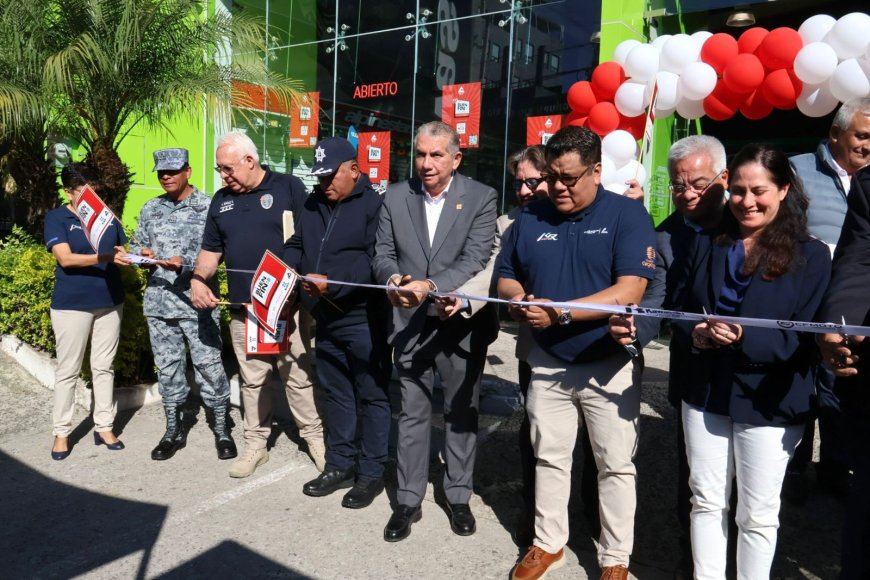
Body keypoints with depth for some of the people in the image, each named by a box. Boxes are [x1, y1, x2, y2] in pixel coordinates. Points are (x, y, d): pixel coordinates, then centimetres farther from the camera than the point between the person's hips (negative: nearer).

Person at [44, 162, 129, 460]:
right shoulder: (56, 218, -4)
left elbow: (122, 252, 16)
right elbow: (66, 258, -16)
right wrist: (105, 258, -28)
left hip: (109, 302, 4)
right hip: (71, 304, -3)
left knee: (104, 367, 10)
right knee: (68, 370, 5)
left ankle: (104, 427, 19)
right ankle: (61, 432, 17)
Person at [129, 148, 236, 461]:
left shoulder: (207, 206, -5)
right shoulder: (150, 209, 12)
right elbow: (136, 244, 18)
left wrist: (184, 263, -23)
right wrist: (142, 253, -5)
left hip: (196, 301, -5)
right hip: (159, 301, 5)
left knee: (209, 365, 0)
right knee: (167, 367, 12)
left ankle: (221, 429, 15)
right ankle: (174, 430, 26)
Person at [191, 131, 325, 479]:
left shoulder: (289, 188, -2)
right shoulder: (221, 200, 15)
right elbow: (211, 249, 20)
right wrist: (198, 280, 2)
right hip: (243, 310, 5)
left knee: (298, 376, 3)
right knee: (252, 379, 11)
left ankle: (314, 438, 19)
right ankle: (255, 444, 24)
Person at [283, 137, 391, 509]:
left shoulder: (375, 205, -10)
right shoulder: (313, 205, 14)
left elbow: (375, 261, -20)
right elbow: (297, 247, 17)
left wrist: (332, 282, -24)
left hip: (363, 320, -8)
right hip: (326, 321, 8)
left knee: (371, 396, 4)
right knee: (334, 394, 16)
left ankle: (371, 473, 17)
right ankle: (340, 466, 30)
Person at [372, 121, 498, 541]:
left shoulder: (481, 197, -6)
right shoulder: (395, 197, 4)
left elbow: (475, 259, -16)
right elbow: (382, 253, 3)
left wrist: (429, 285, -29)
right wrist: (392, 278, -20)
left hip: (461, 323, -1)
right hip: (410, 323, 2)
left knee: (461, 413, 13)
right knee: (412, 414, 10)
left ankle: (458, 497, 31)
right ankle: (408, 500, 25)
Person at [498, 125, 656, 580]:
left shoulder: (627, 214, -11)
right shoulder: (530, 217, 3)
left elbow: (629, 291, -21)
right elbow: (506, 277, 10)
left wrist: (560, 312, -26)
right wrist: (517, 298, -13)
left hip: (609, 365, -3)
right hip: (547, 363, 4)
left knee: (616, 465, 9)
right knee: (549, 458, 16)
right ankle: (548, 542, 34)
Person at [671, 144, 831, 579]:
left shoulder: (810, 255, -7)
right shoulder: (707, 244, 6)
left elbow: (806, 337, -11)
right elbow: (679, 309, 6)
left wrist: (744, 337, -27)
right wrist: (695, 335, -16)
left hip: (768, 402, -3)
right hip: (705, 393, 4)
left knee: (757, 514, 10)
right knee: (705, 499, 14)